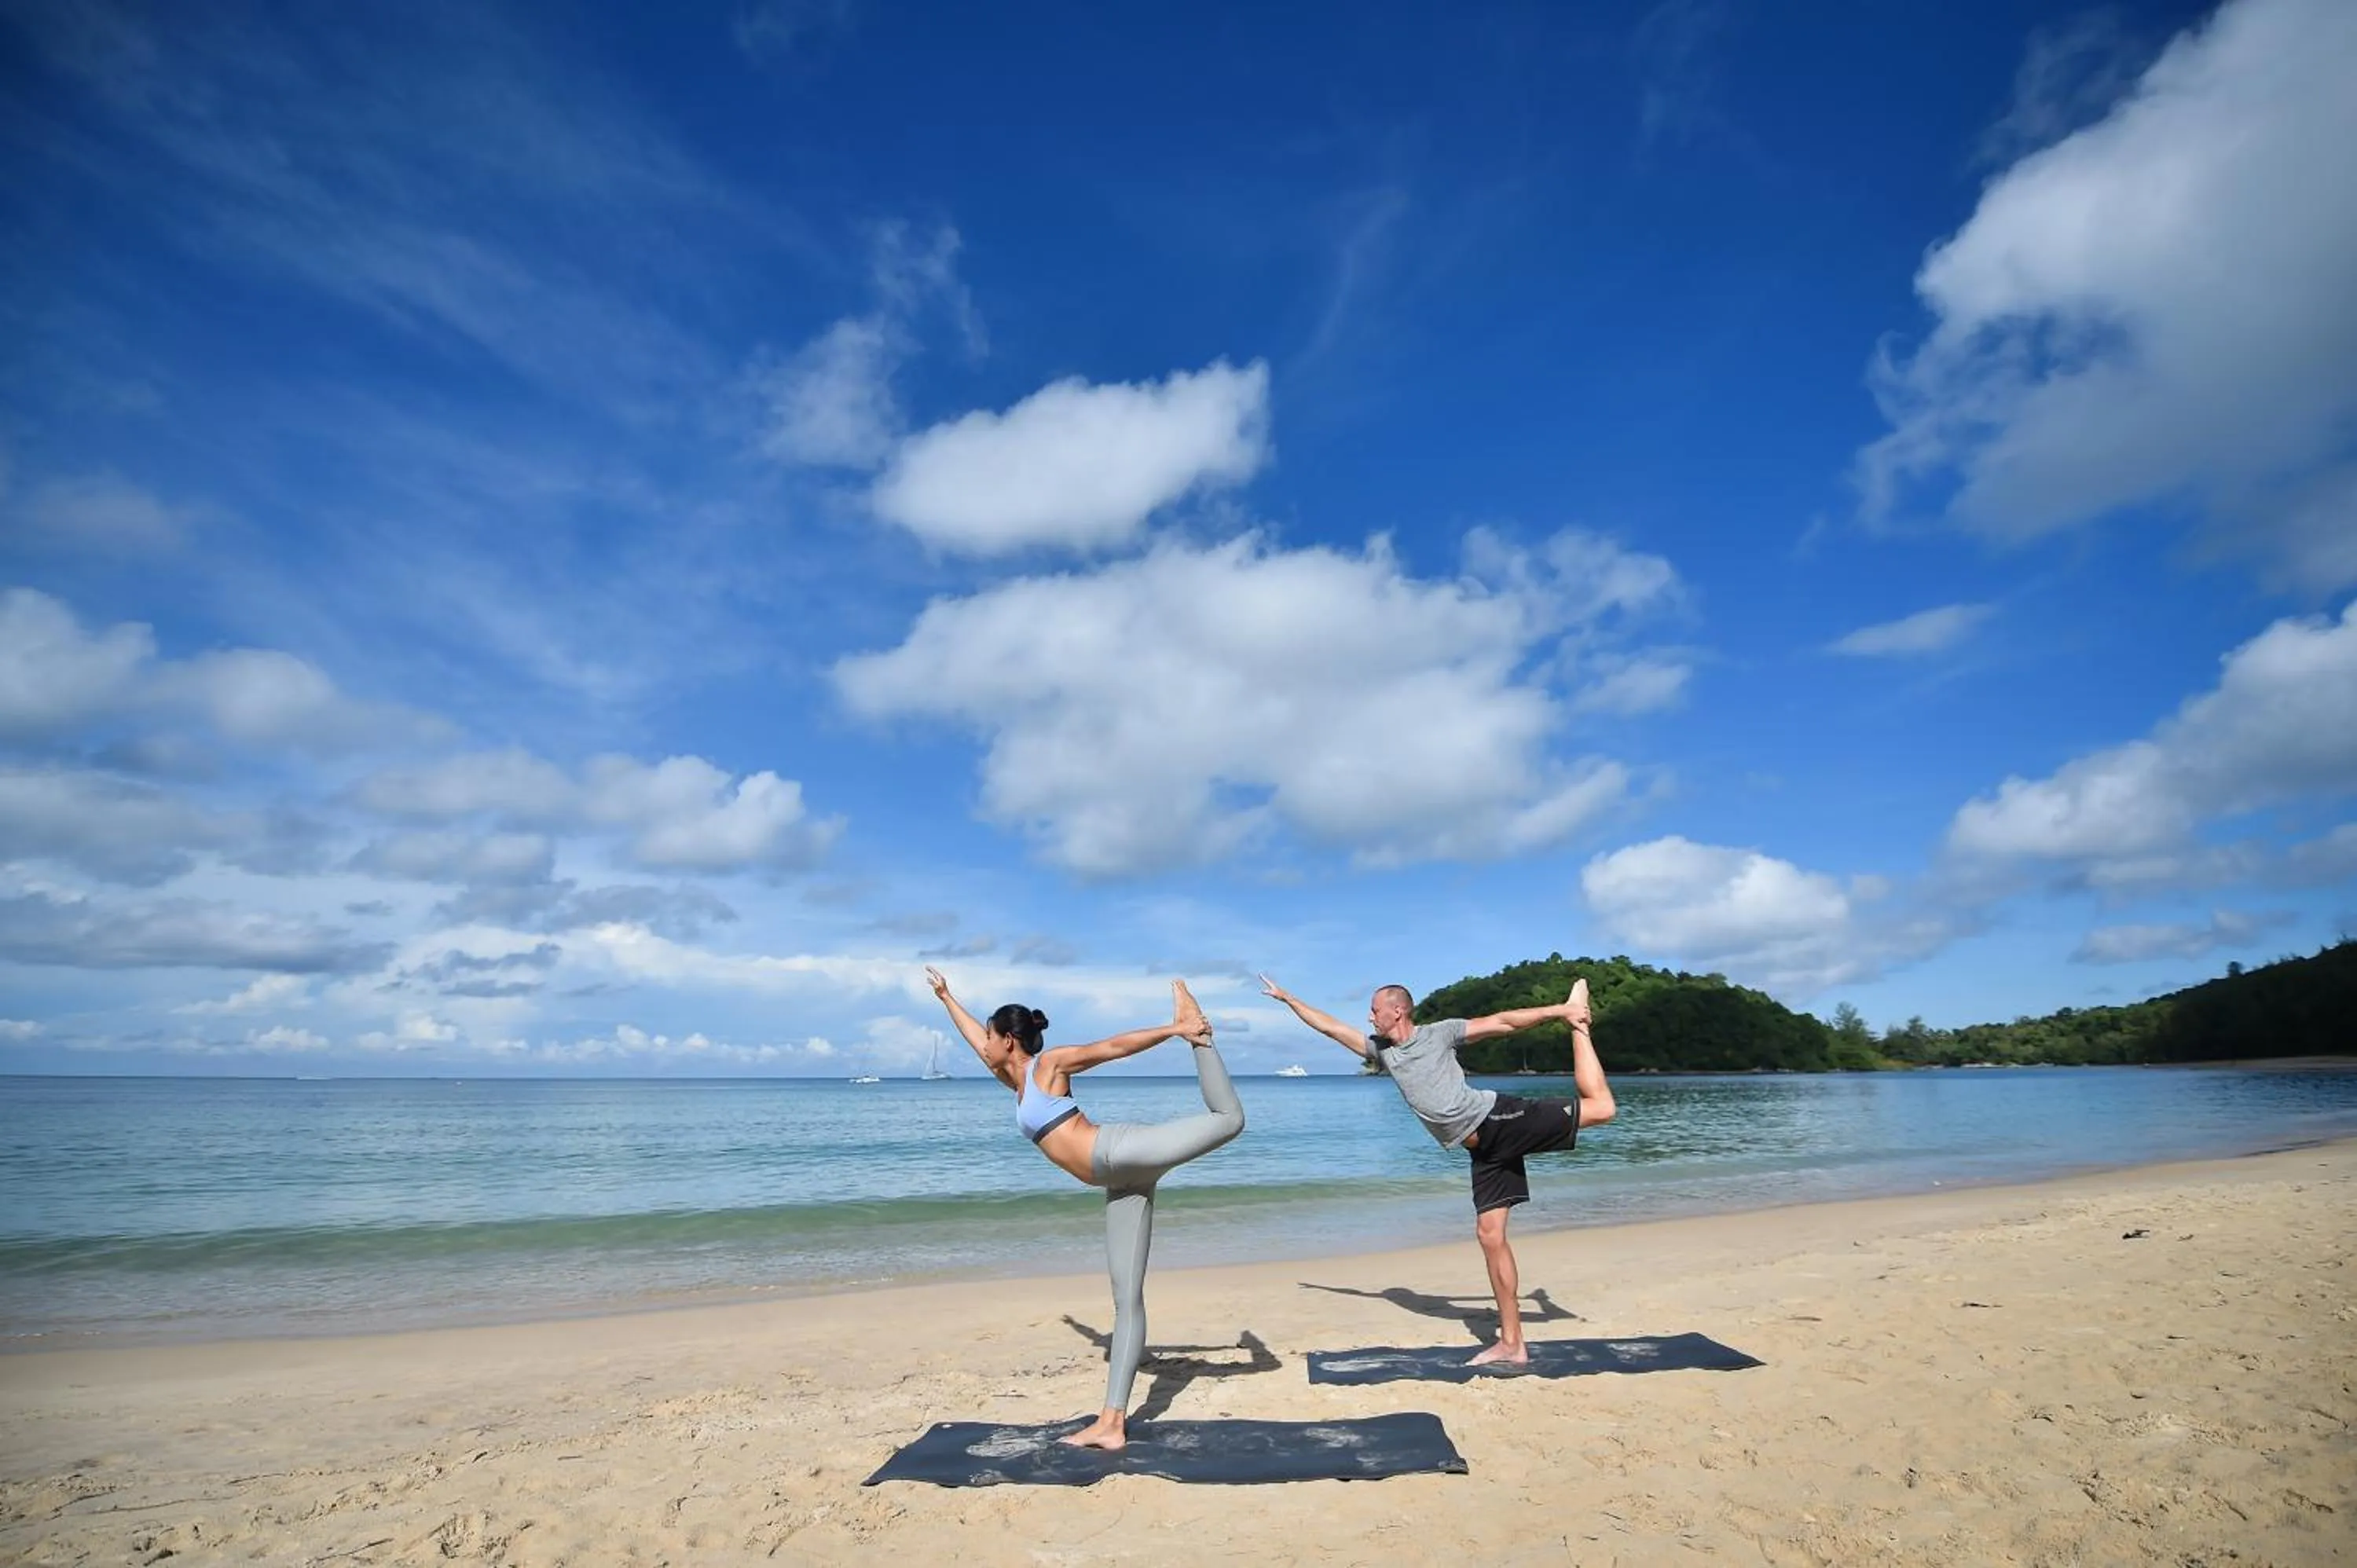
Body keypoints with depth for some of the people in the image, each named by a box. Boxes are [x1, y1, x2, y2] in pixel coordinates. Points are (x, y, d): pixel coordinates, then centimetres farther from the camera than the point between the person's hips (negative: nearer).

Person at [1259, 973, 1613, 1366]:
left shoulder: (1439, 1033, -2)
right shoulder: (1380, 1049, 13)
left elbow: (1503, 1022, -4)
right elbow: (1330, 1026, 18)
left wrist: (1559, 1010, -11)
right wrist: (1286, 997, 19)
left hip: (1498, 1117, -5)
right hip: (1483, 1149, 5)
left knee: (1599, 1106, -18)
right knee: (1489, 1233, 0)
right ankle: (1512, 1344, 6)